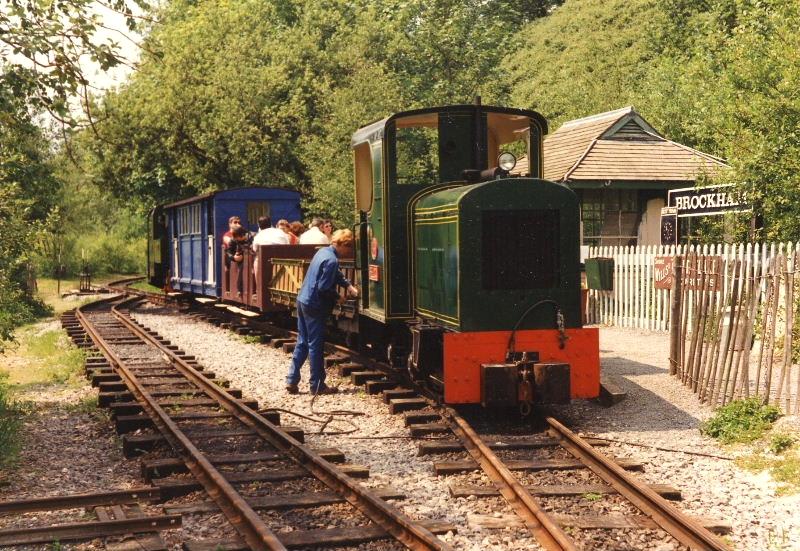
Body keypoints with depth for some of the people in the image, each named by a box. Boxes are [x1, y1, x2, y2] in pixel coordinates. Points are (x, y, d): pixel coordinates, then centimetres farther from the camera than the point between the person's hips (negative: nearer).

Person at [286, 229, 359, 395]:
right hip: (314, 306, -9)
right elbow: (324, 288, -22)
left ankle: (291, 381, 15)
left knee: (302, 343, 14)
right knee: (315, 345, 0)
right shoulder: (332, 260, -20)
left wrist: (348, 285, 12)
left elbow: (336, 274, 24)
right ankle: (317, 385, 9)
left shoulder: (323, 251, 10)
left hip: (302, 300, 9)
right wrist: (338, 296, -6)